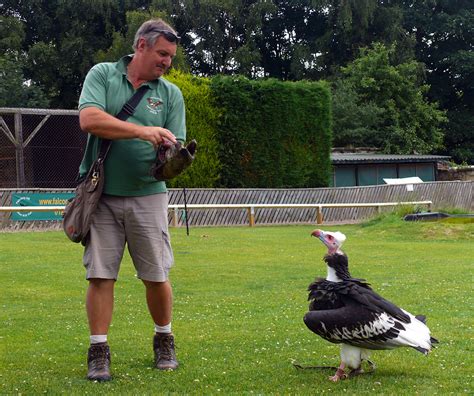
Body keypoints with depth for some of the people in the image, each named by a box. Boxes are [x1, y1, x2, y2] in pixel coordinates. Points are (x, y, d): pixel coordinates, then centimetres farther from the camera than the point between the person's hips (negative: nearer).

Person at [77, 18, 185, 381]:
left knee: (157, 276, 5)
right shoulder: (102, 75, 2)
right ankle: (99, 353, 7)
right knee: (100, 275, -2)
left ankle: (164, 342, 25)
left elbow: (174, 148, 3)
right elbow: (89, 119, -15)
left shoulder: (170, 93, 7)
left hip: (147, 196, 2)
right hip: (102, 196, -1)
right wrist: (142, 131, -20)